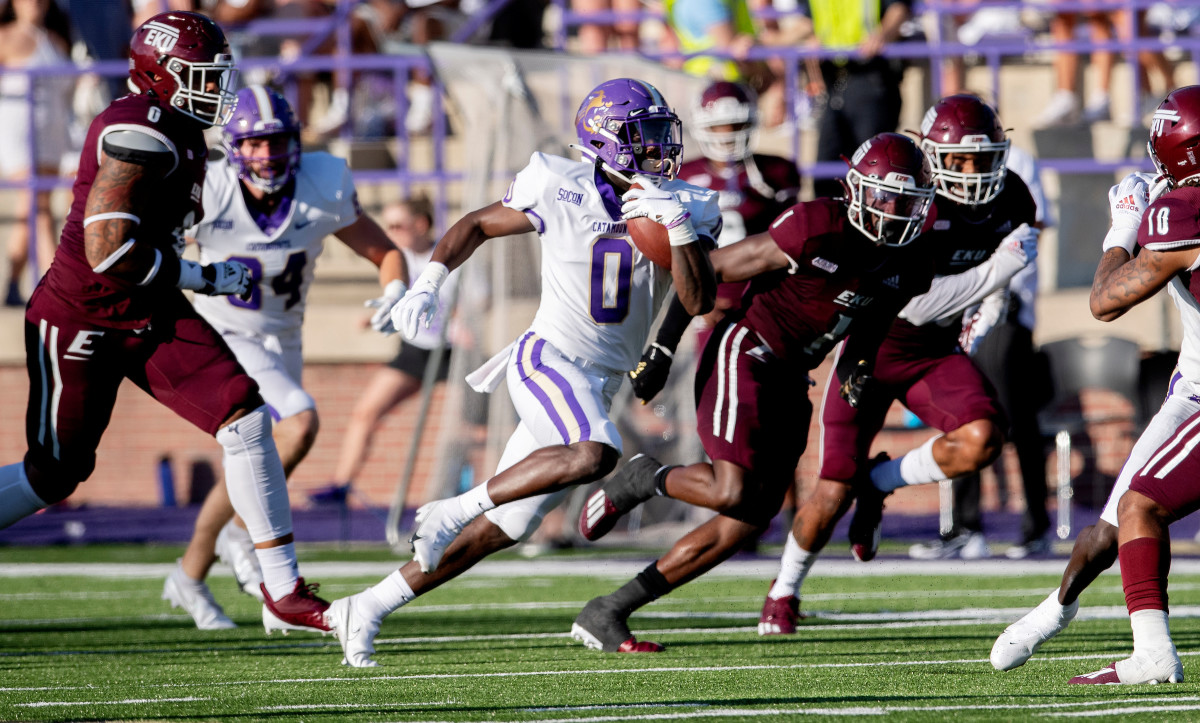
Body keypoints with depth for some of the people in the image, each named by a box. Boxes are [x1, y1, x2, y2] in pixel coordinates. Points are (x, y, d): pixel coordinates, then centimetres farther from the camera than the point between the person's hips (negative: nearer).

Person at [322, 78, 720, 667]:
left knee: (499, 531, 5)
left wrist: (679, 228, -21)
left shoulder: (682, 208, 0)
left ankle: (366, 610, 14)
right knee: (593, 456, -36)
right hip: (548, 359, -5)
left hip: (598, 384, 5)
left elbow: (700, 302, -8)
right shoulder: (562, 192, -8)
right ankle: (454, 510, -22)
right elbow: (476, 225, 6)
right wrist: (427, 286, -5)